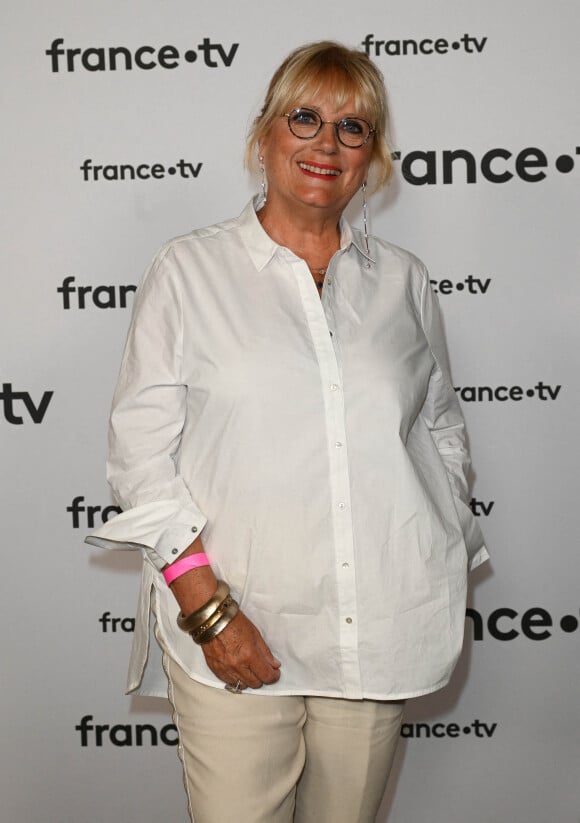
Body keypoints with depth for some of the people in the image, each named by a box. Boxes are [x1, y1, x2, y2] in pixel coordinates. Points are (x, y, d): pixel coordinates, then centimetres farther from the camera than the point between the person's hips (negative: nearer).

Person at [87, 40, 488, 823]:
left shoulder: (402, 280, 10)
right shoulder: (190, 268, 1)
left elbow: (441, 431, 16)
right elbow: (141, 444, -4)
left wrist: (448, 578, 9)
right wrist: (204, 602, -12)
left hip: (383, 633, 3)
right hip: (234, 637, -2)